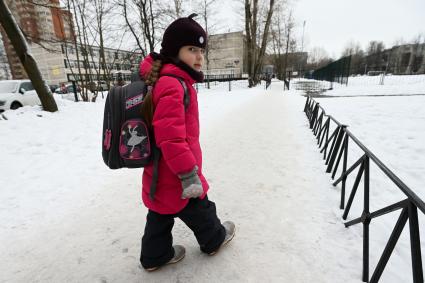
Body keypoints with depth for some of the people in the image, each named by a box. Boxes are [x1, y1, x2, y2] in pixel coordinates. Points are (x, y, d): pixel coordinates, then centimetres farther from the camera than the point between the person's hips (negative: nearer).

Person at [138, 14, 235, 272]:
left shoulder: (164, 80, 9)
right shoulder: (174, 84, -24)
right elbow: (171, 137, -32)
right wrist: (189, 174, -24)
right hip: (174, 177, -9)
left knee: (161, 214, 24)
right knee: (200, 210, 17)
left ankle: (155, 256, 44)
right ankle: (215, 239, 45)